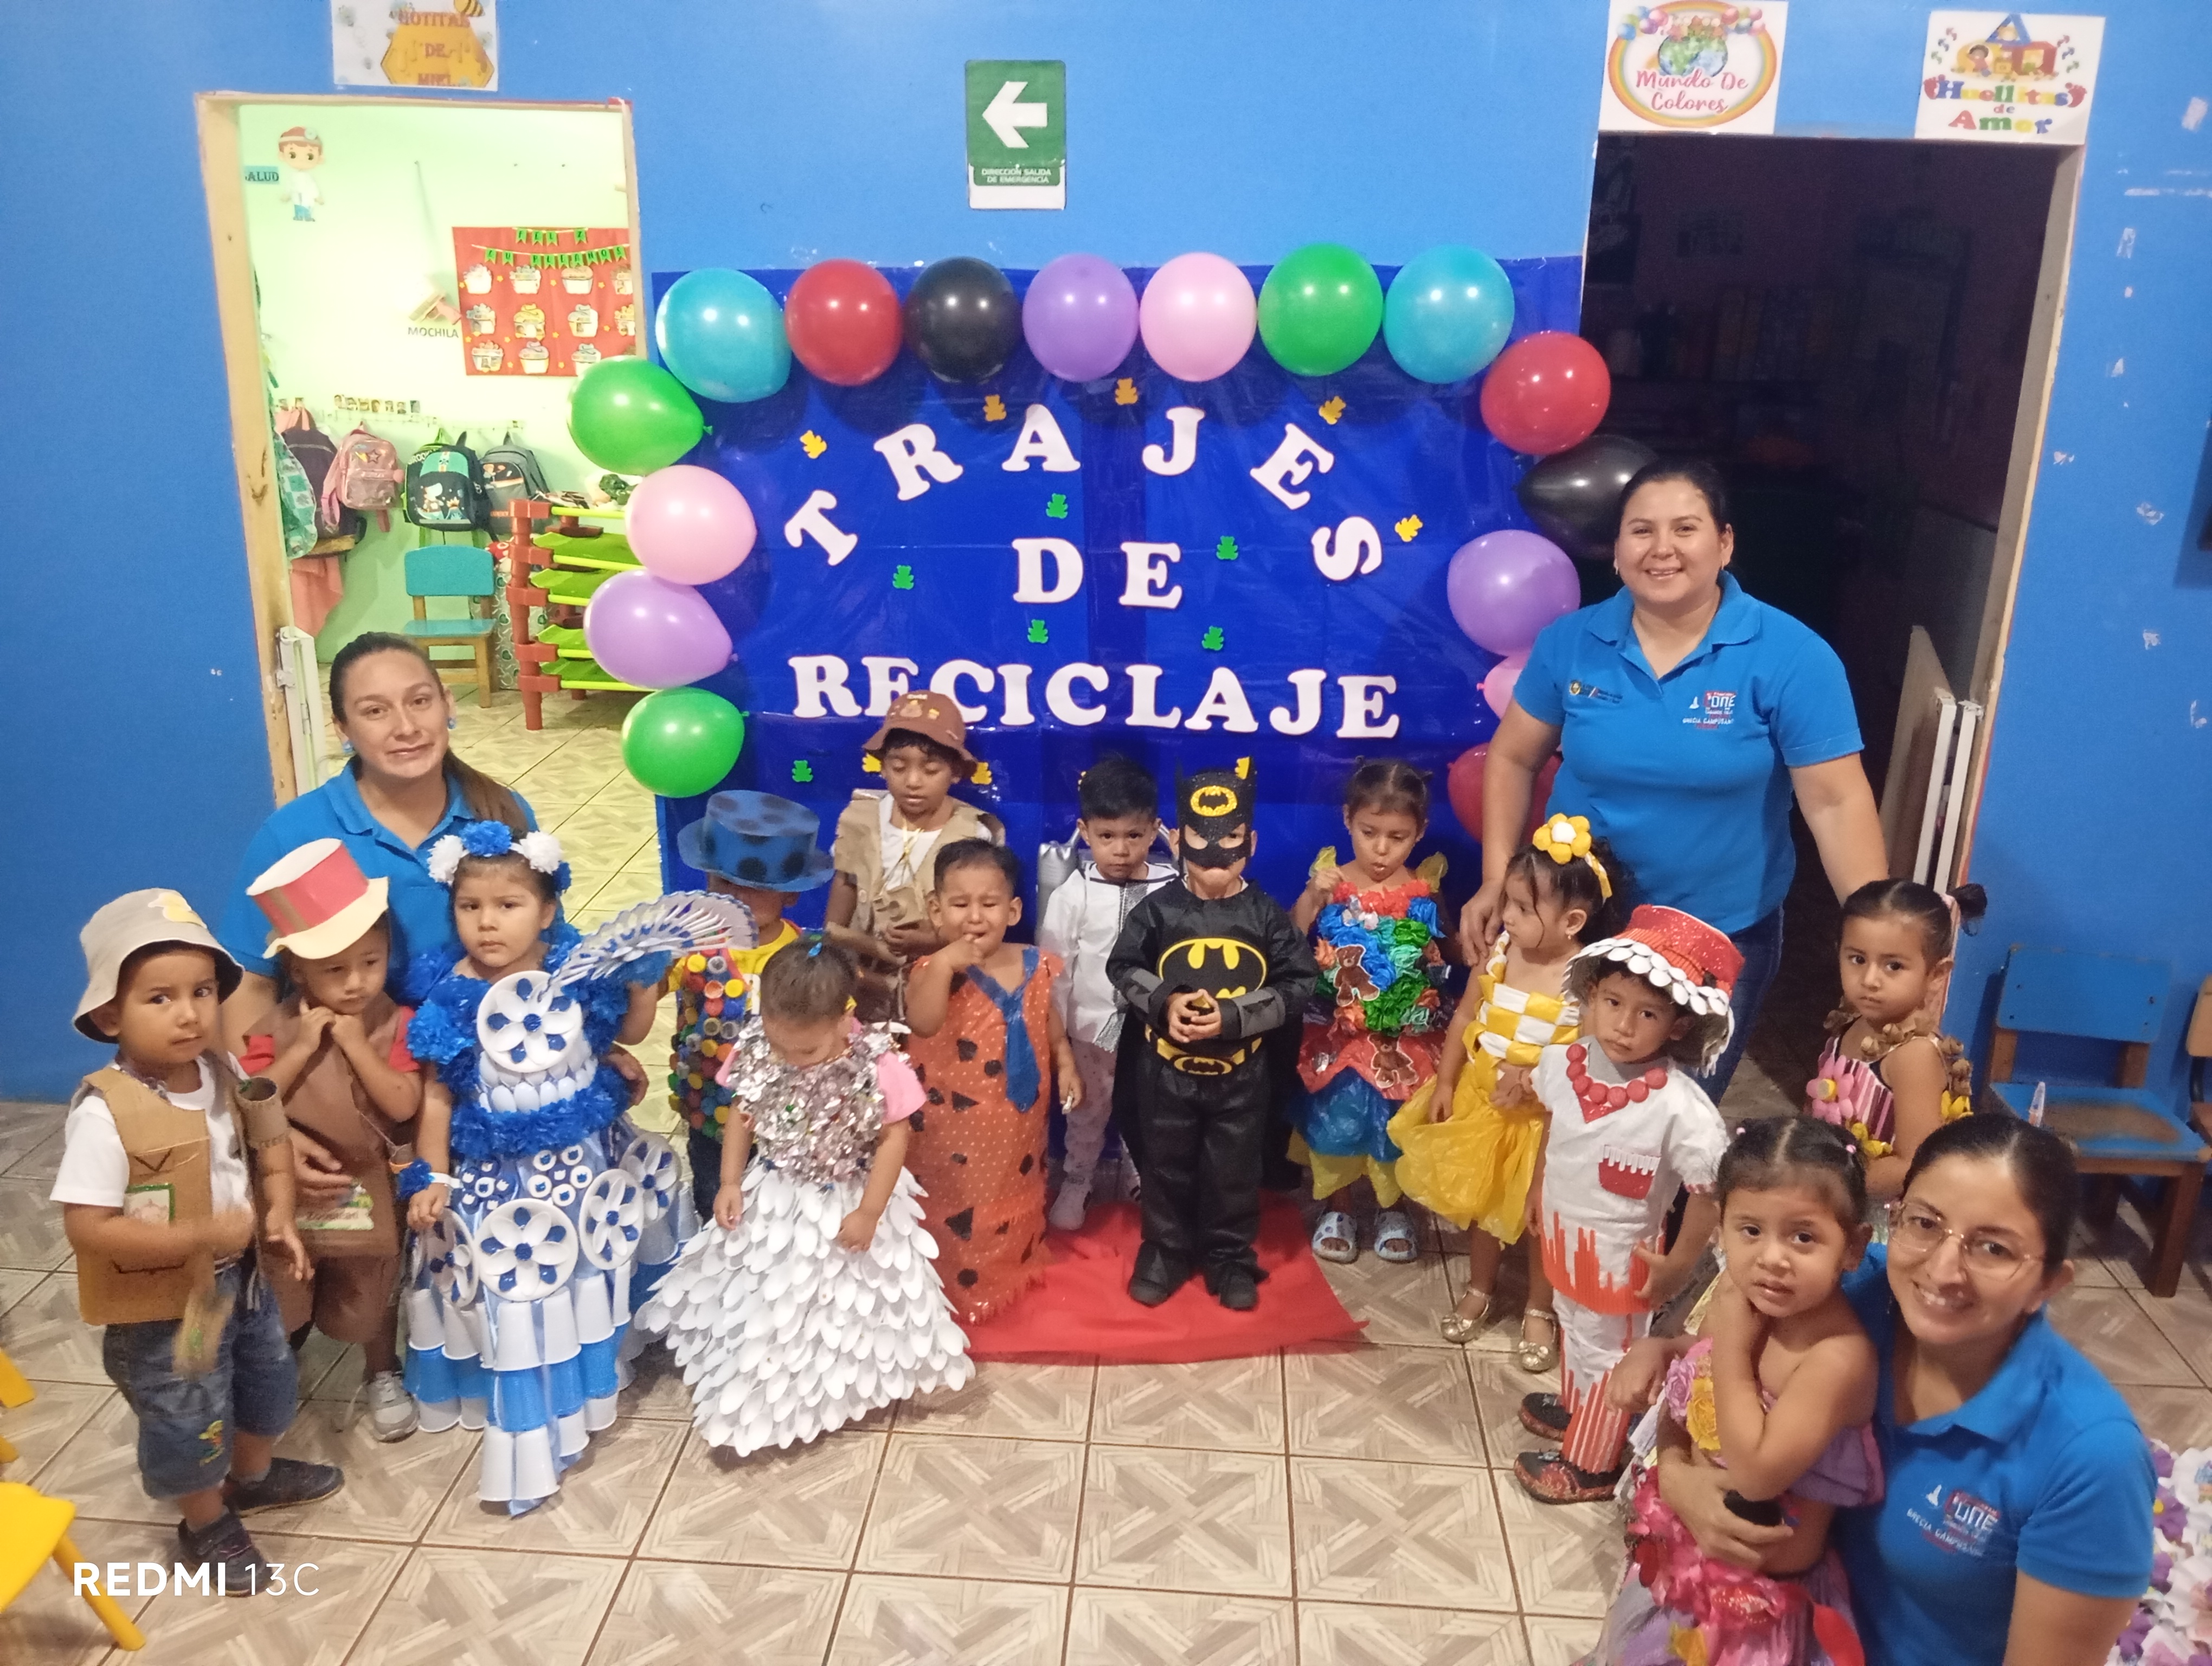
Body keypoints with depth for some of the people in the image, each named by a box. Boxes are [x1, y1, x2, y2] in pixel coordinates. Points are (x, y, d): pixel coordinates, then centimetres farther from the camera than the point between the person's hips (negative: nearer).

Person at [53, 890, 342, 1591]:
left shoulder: (221, 1074, -10)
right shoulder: (106, 1113, -31)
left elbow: (265, 1143, 7)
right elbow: (88, 1229, -31)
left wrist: (279, 1215, -7)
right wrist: (203, 1235, -30)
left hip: (238, 1278, 7)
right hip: (161, 1307, -7)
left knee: (268, 1381, 28)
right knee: (189, 1425, 14)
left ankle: (254, 1474, 57)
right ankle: (206, 1524, 42)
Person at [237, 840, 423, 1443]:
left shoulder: (396, 1023, -14)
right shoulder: (278, 1028, -12)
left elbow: (404, 1105, -22)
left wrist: (355, 1045, -27)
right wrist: (302, 1049, -25)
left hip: (366, 1189, 0)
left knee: (373, 1296, 21)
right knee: (282, 1302, 18)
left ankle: (384, 1376, 44)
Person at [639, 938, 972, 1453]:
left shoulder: (876, 1066, -29)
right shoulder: (755, 1053, -19)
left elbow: (895, 1137, -18)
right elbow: (741, 1118, -2)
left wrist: (870, 1212, -17)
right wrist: (730, 1184, -7)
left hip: (847, 1204, -3)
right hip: (774, 1200, 3)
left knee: (845, 1303, 17)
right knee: (761, 1301, 19)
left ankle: (851, 1385, 43)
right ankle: (758, 1389, 43)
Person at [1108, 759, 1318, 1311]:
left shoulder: (1266, 915, -10)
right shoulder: (1158, 909, -10)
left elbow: (1297, 983, -10)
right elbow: (1122, 967, -2)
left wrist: (1233, 1017, -21)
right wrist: (1164, 1001, -20)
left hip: (1241, 1072, 0)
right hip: (1166, 1068, 0)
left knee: (1235, 1172, 13)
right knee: (1166, 1167, 16)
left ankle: (1232, 1258, 32)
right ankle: (1165, 1251, 35)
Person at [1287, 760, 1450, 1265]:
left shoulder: (1425, 893, -5)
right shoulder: (1329, 881, -8)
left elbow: (1452, 954, 2)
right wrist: (1312, 897, -25)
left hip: (1402, 1041, 1)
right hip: (1335, 1035, 0)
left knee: (1396, 1125, 13)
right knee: (1334, 1121, 10)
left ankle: (1392, 1209, 35)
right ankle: (1336, 1209, 31)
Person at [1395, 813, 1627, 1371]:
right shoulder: (1502, 950, -9)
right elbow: (1465, 1016, 2)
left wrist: (1533, 1079, -30)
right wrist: (1445, 1083, 0)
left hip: (1544, 1117, -5)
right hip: (1479, 1098, 5)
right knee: (1477, 1200, 22)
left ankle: (1540, 1310, 37)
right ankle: (1480, 1290, 45)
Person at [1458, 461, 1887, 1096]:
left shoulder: (1791, 657, -15)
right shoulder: (1569, 642, -7)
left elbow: (1836, 802, -16)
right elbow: (1513, 759, 2)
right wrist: (1497, 878, -5)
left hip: (1724, 937, -2)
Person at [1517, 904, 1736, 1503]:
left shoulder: (1680, 1107, -36)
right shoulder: (1562, 1062, -17)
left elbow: (1712, 1190, -26)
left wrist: (1678, 1266, -17)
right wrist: (1537, 1189, 15)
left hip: (1618, 1255, -5)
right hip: (1560, 1232, 5)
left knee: (1606, 1355, 19)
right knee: (1572, 1328, 31)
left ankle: (1590, 1464, 42)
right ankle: (1575, 1408, 59)